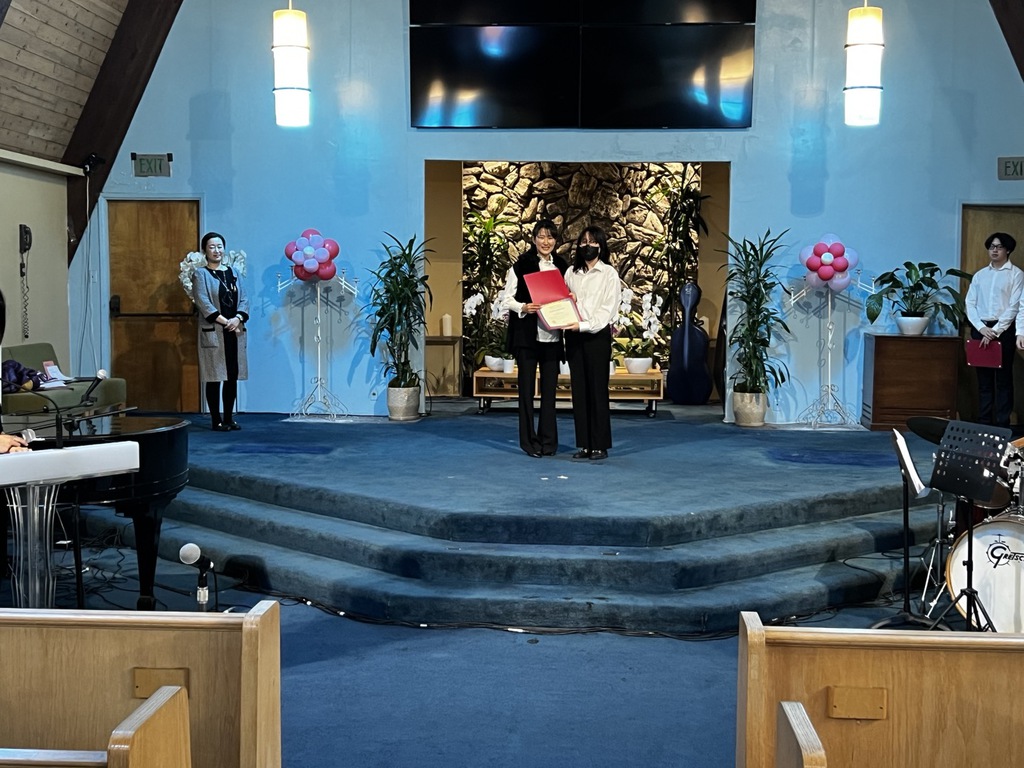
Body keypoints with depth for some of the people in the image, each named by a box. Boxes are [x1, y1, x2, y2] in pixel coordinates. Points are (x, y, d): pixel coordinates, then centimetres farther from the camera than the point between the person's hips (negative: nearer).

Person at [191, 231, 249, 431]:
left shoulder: (233, 272, 13)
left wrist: (238, 318, -11)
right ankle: (217, 420, 3)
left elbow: (244, 299, 7)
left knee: (233, 376, 6)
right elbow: (203, 302, -11)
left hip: (235, 332, 5)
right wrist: (225, 321, -18)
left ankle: (229, 417, 15)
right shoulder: (201, 274, 0)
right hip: (213, 332, -5)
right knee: (214, 377, -2)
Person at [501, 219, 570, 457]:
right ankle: (529, 440, 10)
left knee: (549, 388, 7)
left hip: (552, 336, 4)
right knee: (527, 388, 2)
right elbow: (507, 298, -3)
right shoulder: (521, 264, -3)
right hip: (527, 335, -3)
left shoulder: (562, 266, 9)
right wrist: (523, 308, -21)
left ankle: (548, 440, 14)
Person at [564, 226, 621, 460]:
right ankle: (583, 444, 10)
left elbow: (608, 309, -8)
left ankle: (600, 445, 3)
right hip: (574, 335, 4)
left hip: (597, 335, -4)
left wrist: (584, 325, -17)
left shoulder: (609, 273, 0)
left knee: (597, 390, -3)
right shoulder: (571, 273, 13)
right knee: (579, 390, 5)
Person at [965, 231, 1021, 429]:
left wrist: (995, 331, -14)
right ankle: (983, 423, 12)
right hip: (980, 329, 4)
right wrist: (982, 328, -9)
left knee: (1003, 379, -1)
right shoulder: (979, 274, 13)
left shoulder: (1016, 274, 0)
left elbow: (1014, 306, -7)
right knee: (984, 379, 7)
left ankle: (1002, 425, 1)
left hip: (1003, 330, -4)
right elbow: (970, 303, 7)